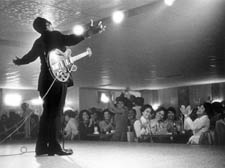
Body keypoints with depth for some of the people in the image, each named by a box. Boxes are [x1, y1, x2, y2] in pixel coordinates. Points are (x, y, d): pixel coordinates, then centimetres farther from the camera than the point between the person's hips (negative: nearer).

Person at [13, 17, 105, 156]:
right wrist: (88, 34, -23)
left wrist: (19, 61, 36)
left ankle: (42, 147, 11)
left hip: (46, 80, 7)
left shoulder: (39, 41, 17)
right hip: (58, 78, -6)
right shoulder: (55, 35, 1)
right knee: (55, 113, -8)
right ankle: (53, 146, -10)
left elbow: (30, 56, 17)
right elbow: (70, 39, -16)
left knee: (48, 113, 10)